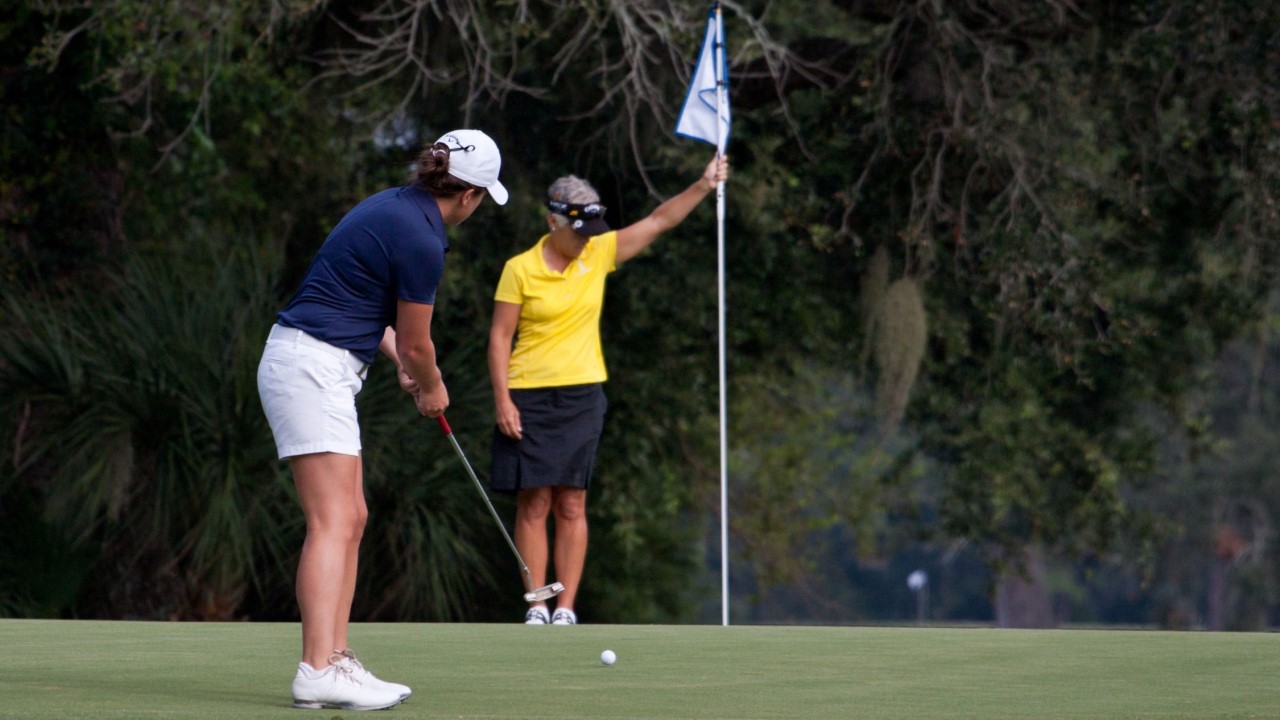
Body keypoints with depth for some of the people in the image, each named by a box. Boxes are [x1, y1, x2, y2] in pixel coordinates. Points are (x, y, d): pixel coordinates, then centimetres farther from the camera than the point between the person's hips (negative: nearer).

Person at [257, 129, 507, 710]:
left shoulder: (394, 206, 13)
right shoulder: (422, 239, -16)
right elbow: (417, 342, -5)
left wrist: (404, 362, 22)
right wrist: (432, 389, 14)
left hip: (319, 369, 10)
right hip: (313, 369, -10)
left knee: (350, 520, 9)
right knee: (334, 523, -15)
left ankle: (335, 661, 8)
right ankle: (318, 671, -22)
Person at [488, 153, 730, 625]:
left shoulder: (599, 254, 4)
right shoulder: (520, 269, -5)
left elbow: (658, 221, 4)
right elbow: (500, 336, -3)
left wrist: (703, 185, -8)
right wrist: (502, 400, -10)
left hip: (583, 396, 3)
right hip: (529, 398, -2)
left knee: (571, 505, 1)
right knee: (534, 503, -3)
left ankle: (566, 608, 1)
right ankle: (536, 607, 0)